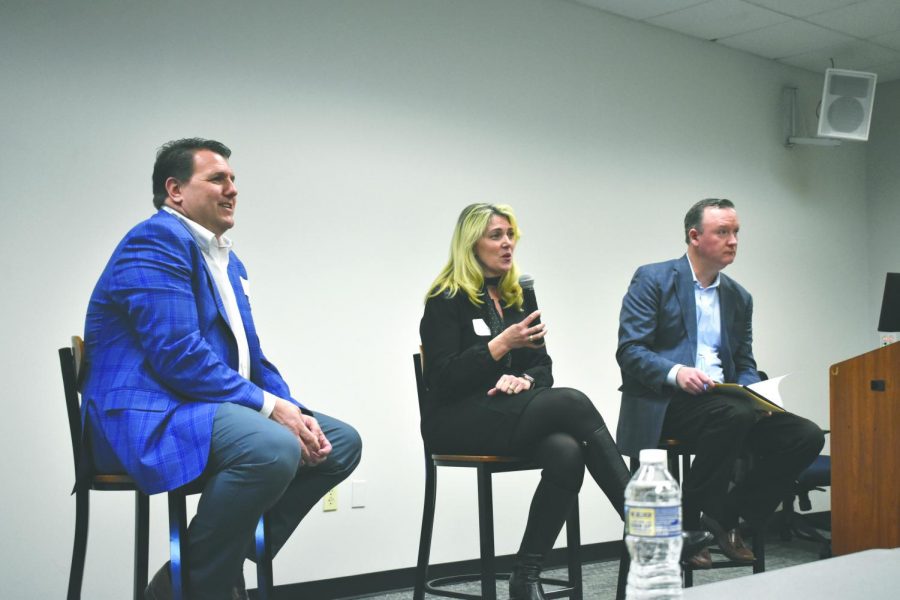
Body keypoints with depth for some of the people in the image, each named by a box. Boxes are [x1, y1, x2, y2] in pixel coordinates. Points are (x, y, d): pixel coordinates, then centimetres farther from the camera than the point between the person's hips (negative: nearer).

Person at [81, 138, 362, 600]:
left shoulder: (229, 261, 20)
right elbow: (178, 355, -22)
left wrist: (297, 413, 1)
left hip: (216, 406, 10)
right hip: (147, 415, -10)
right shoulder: (157, 241, -11)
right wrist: (270, 406, -20)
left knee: (342, 442, 5)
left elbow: (251, 357, 20)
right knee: (272, 447, -35)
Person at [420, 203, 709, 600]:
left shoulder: (518, 295, 15)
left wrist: (524, 379, -11)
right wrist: (502, 344, -23)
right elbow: (444, 378, -14)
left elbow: (543, 366, 13)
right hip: (456, 422, -6)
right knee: (573, 402, -29)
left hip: (508, 412, 6)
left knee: (568, 453, -31)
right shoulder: (446, 299, -5)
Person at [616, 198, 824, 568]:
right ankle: (690, 523, -18)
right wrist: (676, 373, -27)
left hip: (722, 404, 7)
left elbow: (745, 365, 19)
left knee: (806, 436, -14)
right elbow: (629, 350, -9)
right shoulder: (652, 280, 0)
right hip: (663, 404, -6)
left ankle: (725, 518, -4)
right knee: (734, 414, -35)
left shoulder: (739, 297, 19)